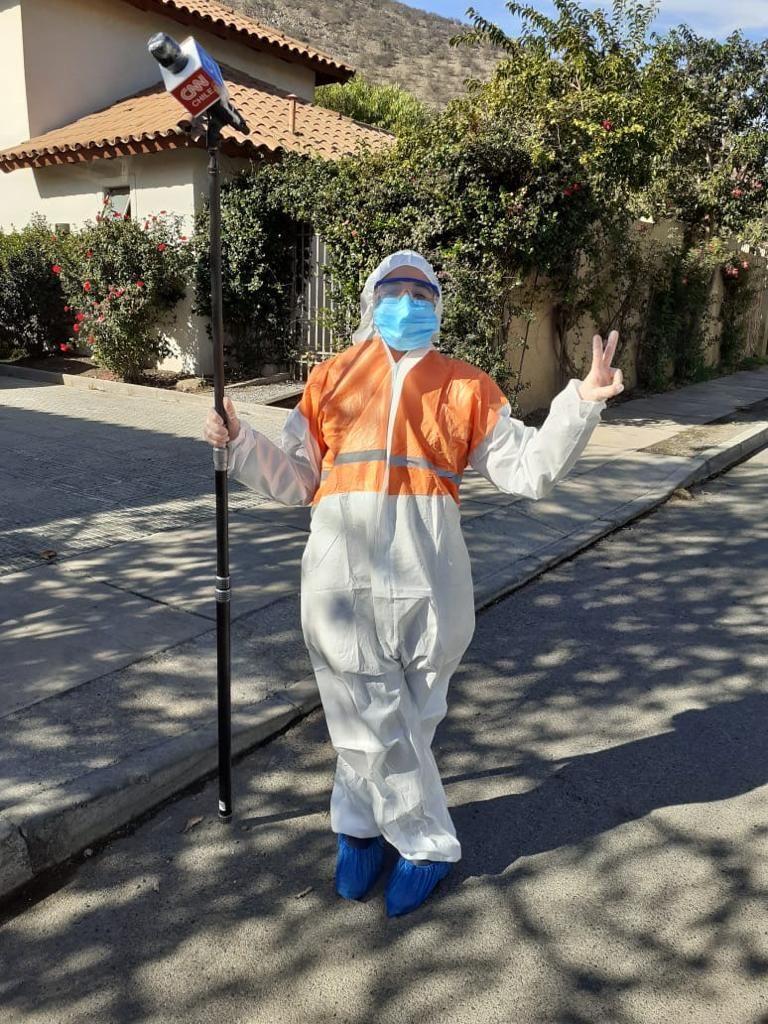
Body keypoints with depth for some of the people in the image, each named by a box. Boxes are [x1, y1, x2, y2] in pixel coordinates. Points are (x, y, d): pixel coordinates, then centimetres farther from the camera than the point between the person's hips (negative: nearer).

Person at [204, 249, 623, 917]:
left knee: (405, 718, 10)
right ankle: (429, 846, 29)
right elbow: (296, 480, 14)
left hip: (426, 579, 0)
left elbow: (528, 469, 6)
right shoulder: (332, 378, 12)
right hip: (344, 571, 0)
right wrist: (238, 442, 2)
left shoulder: (465, 387, 11)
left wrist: (581, 404, -3)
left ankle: (359, 826, 35)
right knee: (375, 721, 6)